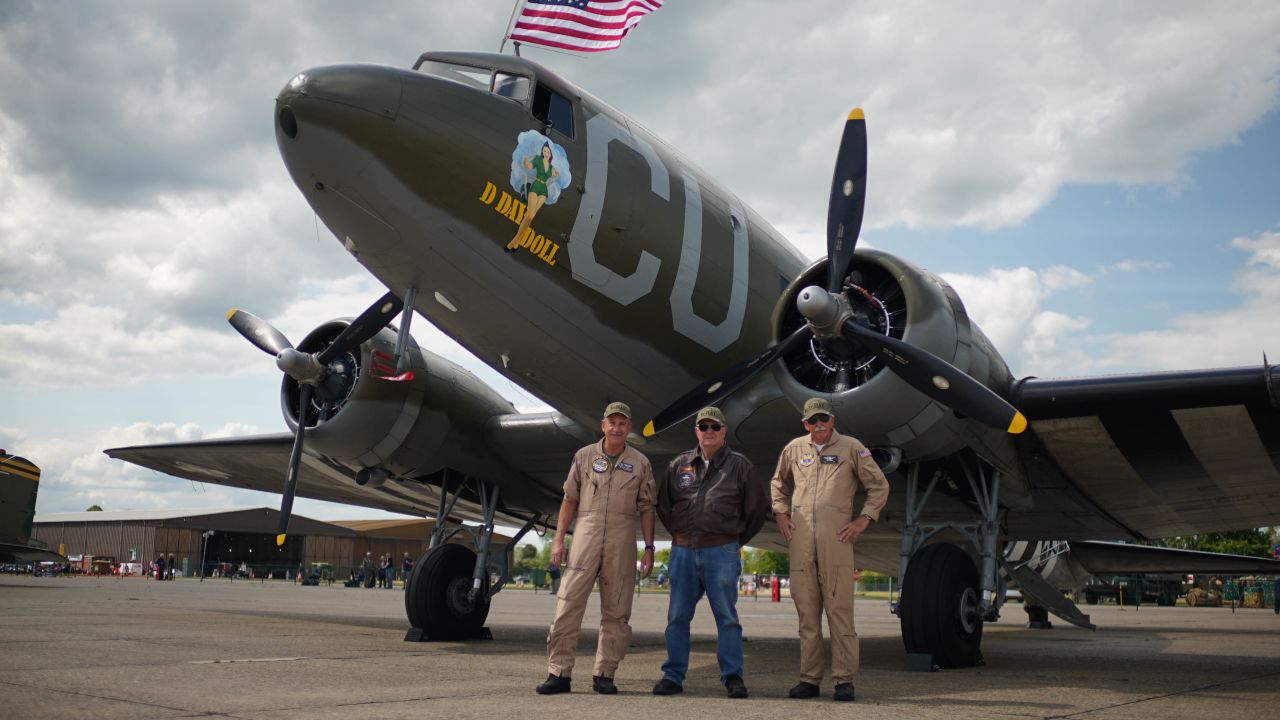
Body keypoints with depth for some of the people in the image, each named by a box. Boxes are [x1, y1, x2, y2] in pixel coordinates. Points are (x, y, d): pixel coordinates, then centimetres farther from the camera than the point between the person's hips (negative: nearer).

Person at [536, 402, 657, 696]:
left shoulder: (640, 463, 8)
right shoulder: (584, 456, 8)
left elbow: (646, 508, 9)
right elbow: (569, 500, 9)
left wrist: (649, 548, 3)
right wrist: (558, 539, 2)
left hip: (622, 539, 1)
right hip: (586, 532, 0)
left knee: (616, 611, 3)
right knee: (568, 604, -6)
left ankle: (604, 674, 11)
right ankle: (558, 673, -2)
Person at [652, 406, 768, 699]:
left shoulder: (739, 465, 3)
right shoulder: (679, 464, 10)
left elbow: (758, 508, 8)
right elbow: (662, 503, 21)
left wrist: (738, 540, 9)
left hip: (721, 552, -3)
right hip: (682, 551, 3)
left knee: (727, 617, -1)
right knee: (677, 616, 6)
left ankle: (733, 676, 7)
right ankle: (673, 676, 14)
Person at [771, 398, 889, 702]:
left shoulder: (851, 448, 6)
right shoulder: (793, 449, 14)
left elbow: (879, 486, 9)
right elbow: (779, 483, 29)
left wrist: (863, 520, 0)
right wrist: (781, 514, 15)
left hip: (836, 538, -3)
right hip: (800, 539, 3)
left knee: (839, 609, -5)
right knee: (806, 611, 6)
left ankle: (844, 679, 1)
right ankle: (809, 679, 14)